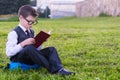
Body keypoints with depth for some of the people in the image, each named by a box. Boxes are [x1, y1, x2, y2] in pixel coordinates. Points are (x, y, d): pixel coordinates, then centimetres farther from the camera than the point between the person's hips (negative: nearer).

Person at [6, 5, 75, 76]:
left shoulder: (31, 32, 17)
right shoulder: (14, 33, -6)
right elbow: (9, 53, -17)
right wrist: (23, 43, -23)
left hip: (32, 57, 7)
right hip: (19, 58, -7)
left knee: (51, 49, -9)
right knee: (29, 48, -37)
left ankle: (58, 69, -35)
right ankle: (51, 68, -31)